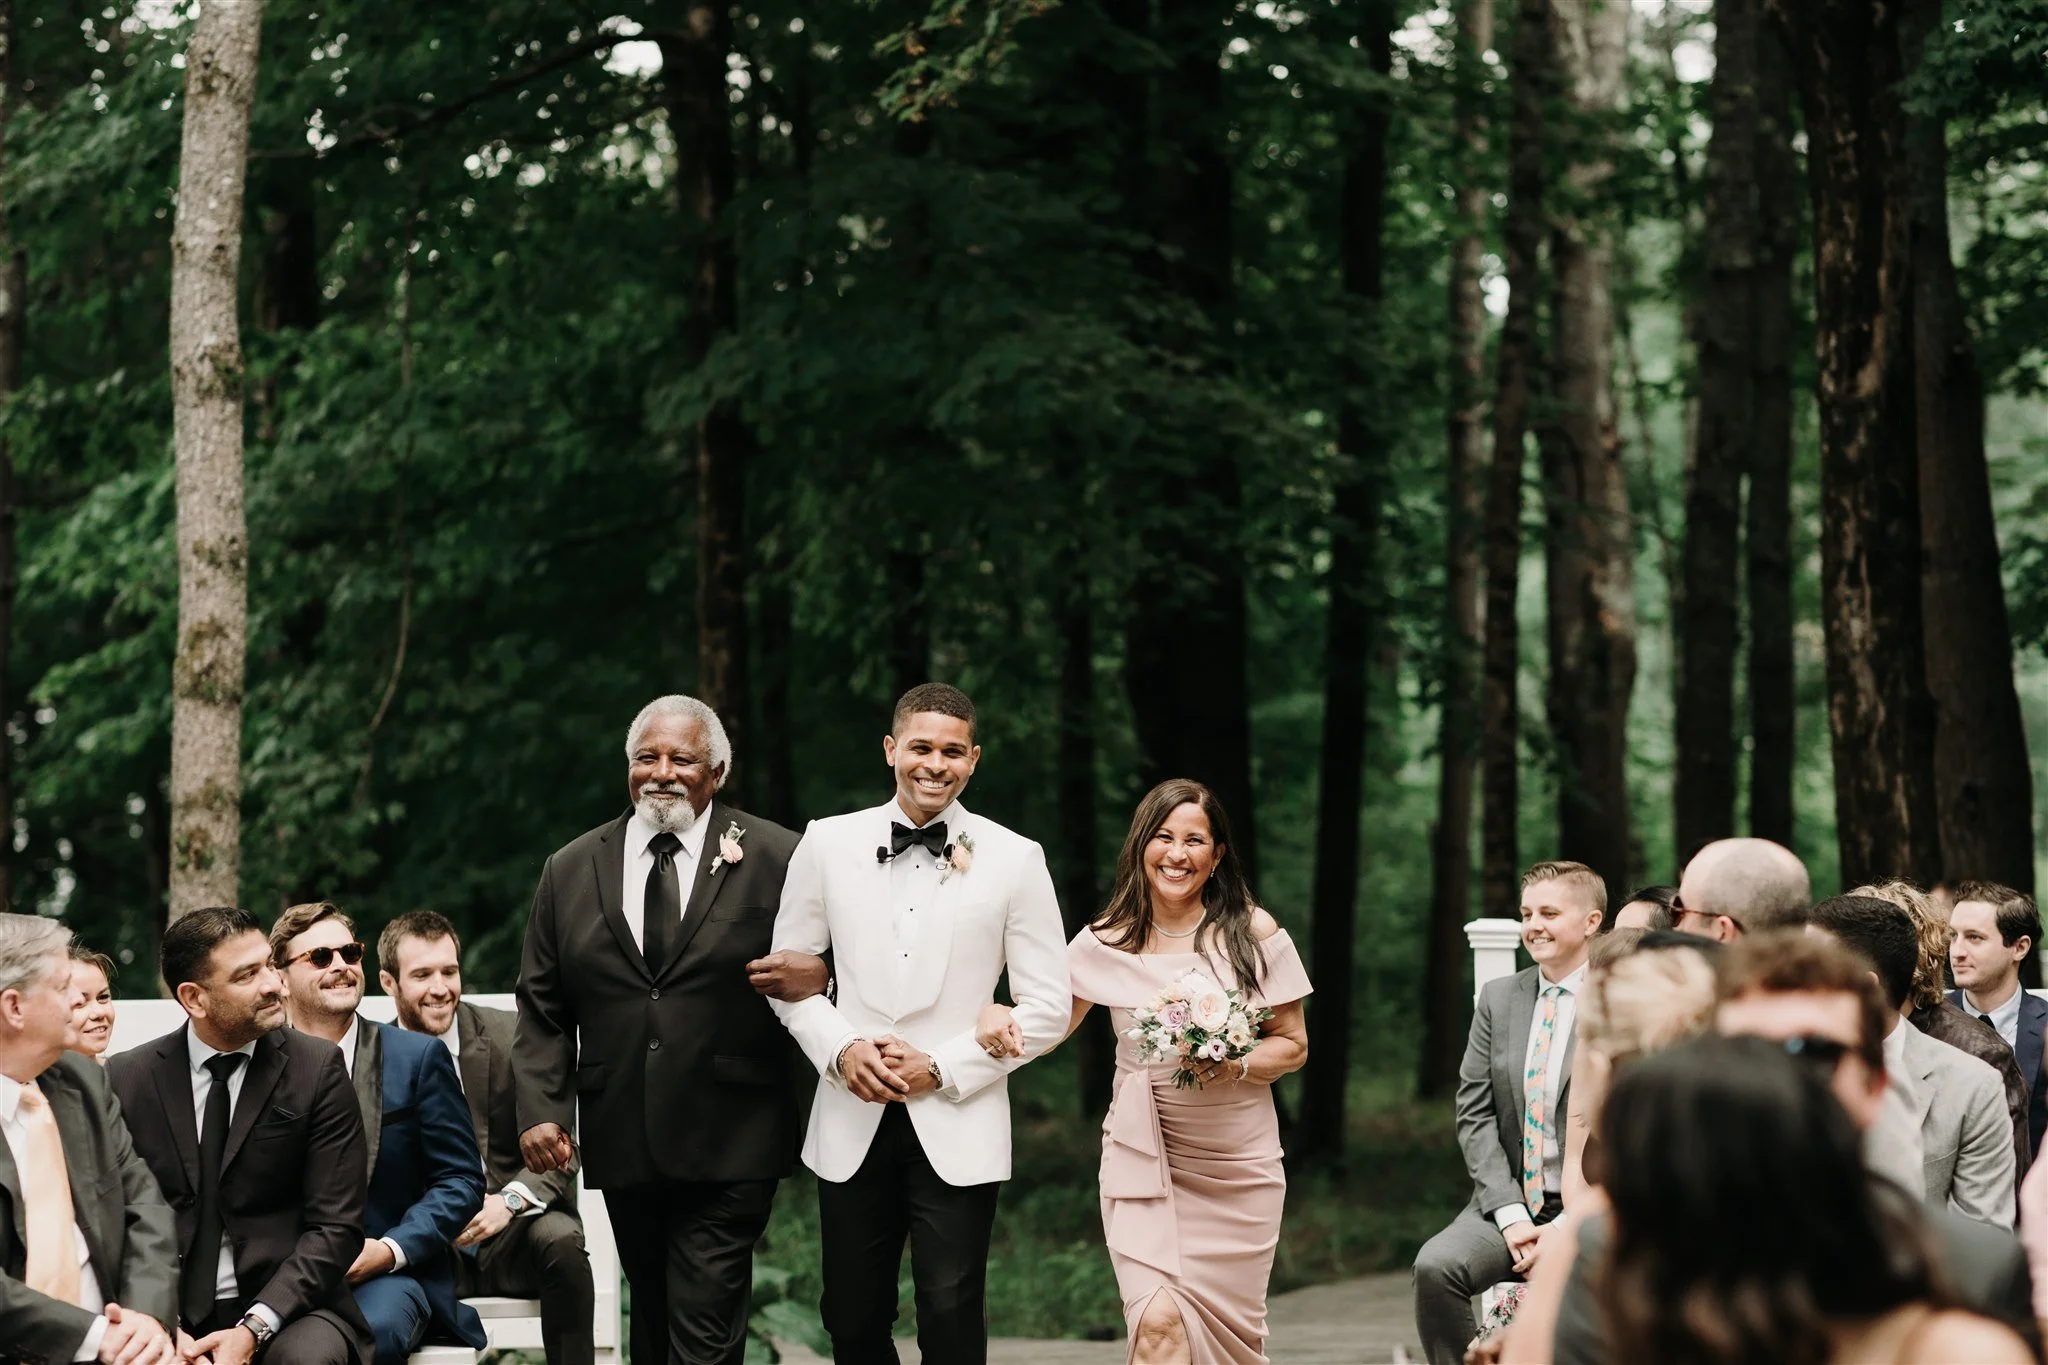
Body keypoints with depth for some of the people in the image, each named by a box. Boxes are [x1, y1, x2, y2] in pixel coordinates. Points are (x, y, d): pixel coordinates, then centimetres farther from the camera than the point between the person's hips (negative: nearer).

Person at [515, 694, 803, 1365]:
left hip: (730, 1149, -4)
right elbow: (542, 1012, 10)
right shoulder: (570, 870, 9)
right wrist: (539, 1109, -1)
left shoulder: (776, 859, 0)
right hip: (623, 1147, 4)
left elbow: (823, 972, 4)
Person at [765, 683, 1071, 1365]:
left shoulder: (1014, 859, 0)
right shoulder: (830, 843, 5)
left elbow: (1048, 1007, 0)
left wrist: (943, 1068, -9)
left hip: (959, 1125, -2)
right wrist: (841, 1048, -7)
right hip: (852, 1122, 2)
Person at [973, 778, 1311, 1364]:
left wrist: (1237, 1067, -17)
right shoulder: (1107, 942, 0)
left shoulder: (1252, 933, -2)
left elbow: (1292, 1044, 3)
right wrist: (997, 1014, -9)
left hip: (1237, 1163, 1)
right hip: (1143, 1157, -1)